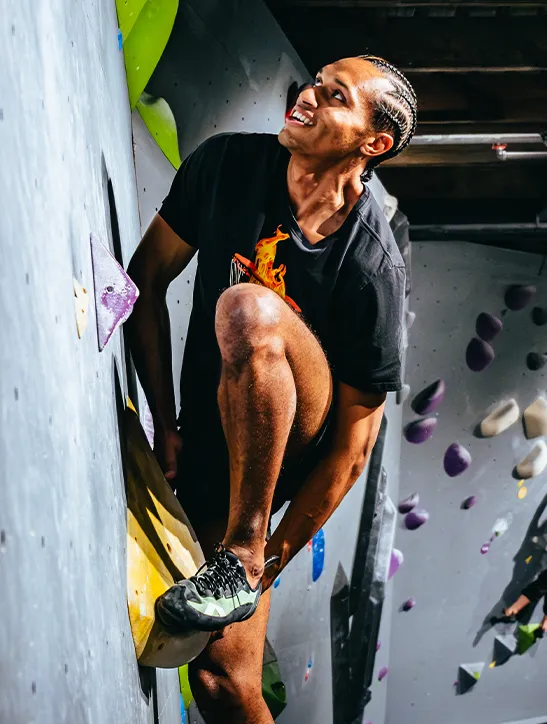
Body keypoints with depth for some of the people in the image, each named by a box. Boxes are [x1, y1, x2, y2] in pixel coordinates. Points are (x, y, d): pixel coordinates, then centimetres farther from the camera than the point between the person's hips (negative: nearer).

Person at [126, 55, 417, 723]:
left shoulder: (372, 267, -19)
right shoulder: (227, 163, -7)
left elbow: (355, 439, -15)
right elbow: (146, 279, -1)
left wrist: (265, 566, -12)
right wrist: (165, 426, -6)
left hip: (295, 447, -3)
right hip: (211, 438, 4)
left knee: (248, 310, -34)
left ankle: (243, 555, -23)